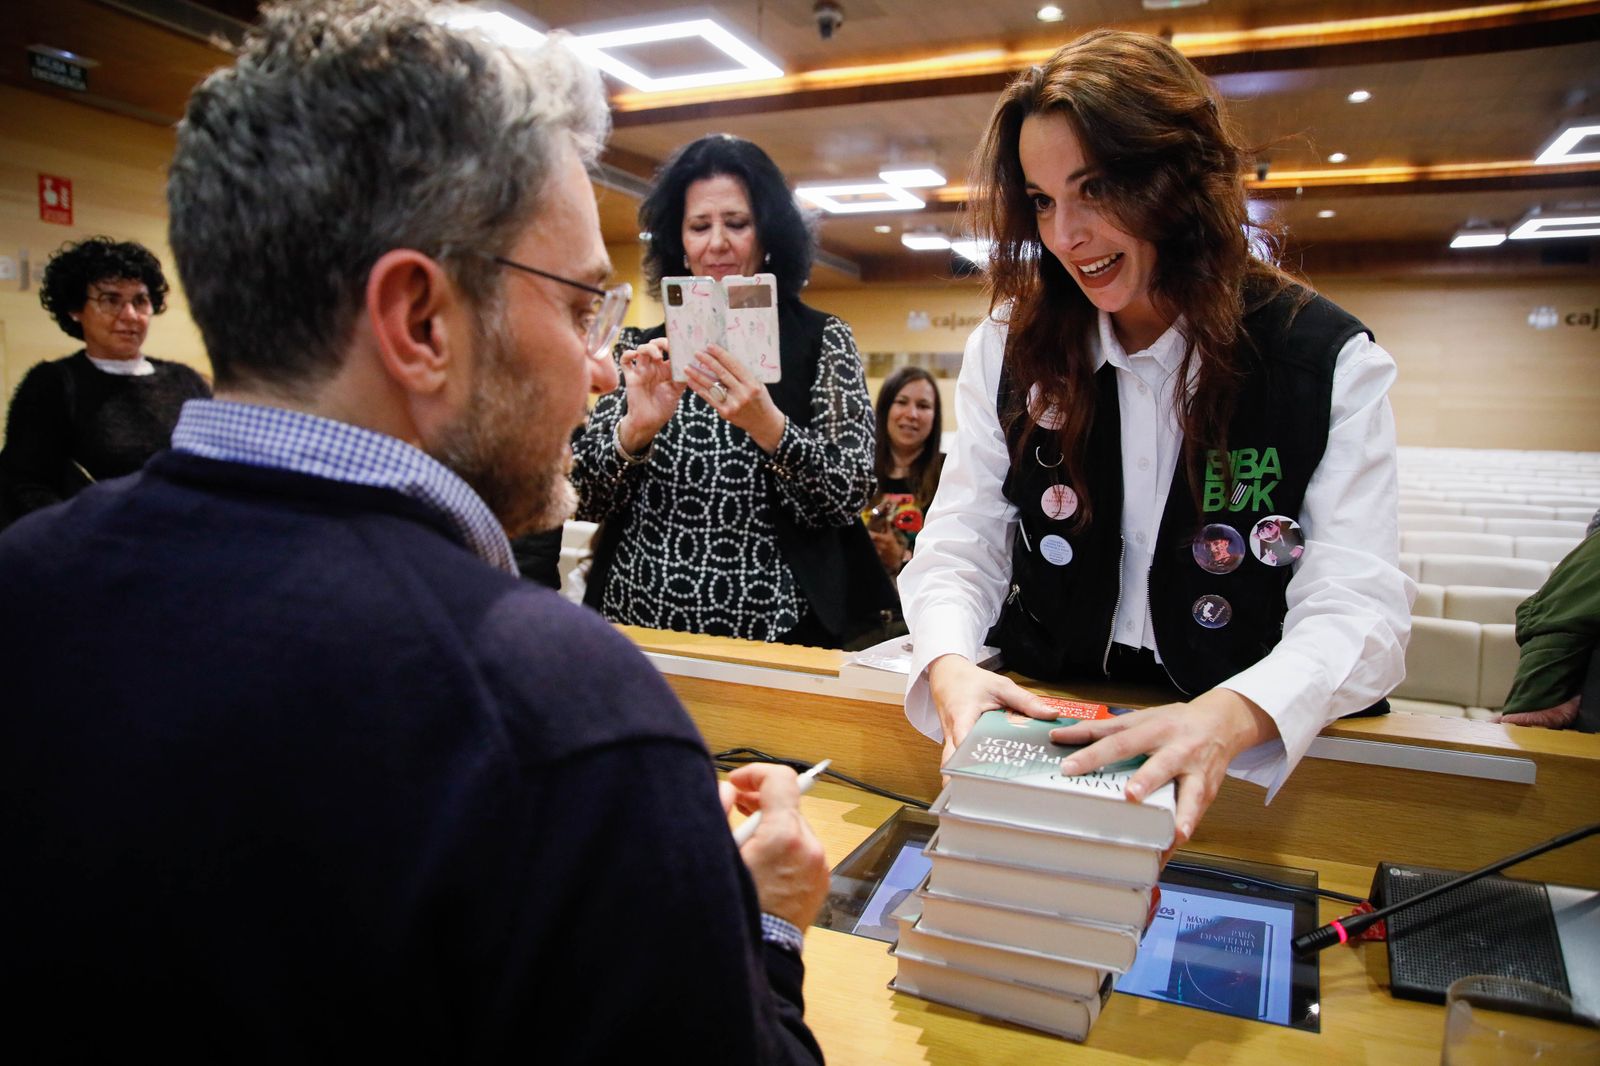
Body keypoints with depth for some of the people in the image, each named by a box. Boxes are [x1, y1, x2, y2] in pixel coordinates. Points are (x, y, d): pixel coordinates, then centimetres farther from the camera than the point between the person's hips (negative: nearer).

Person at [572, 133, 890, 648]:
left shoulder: (821, 340, -2)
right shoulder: (643, 351, 4)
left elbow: (848, 496, -10)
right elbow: (587, 501, -1)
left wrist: (767, 425, -27)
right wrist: (635, 428, -20)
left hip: (774, 635, -2)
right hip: (639, 625, 2)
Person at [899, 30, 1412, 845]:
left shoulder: (1330, 360, -5)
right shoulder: (1011, 348, 2)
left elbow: (1359, 608, -12)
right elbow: (959, 551, -1)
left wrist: (1231, 715, -32)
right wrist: (950, 664, -24)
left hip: (1260, 751, -1)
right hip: (1045, 721, 1)